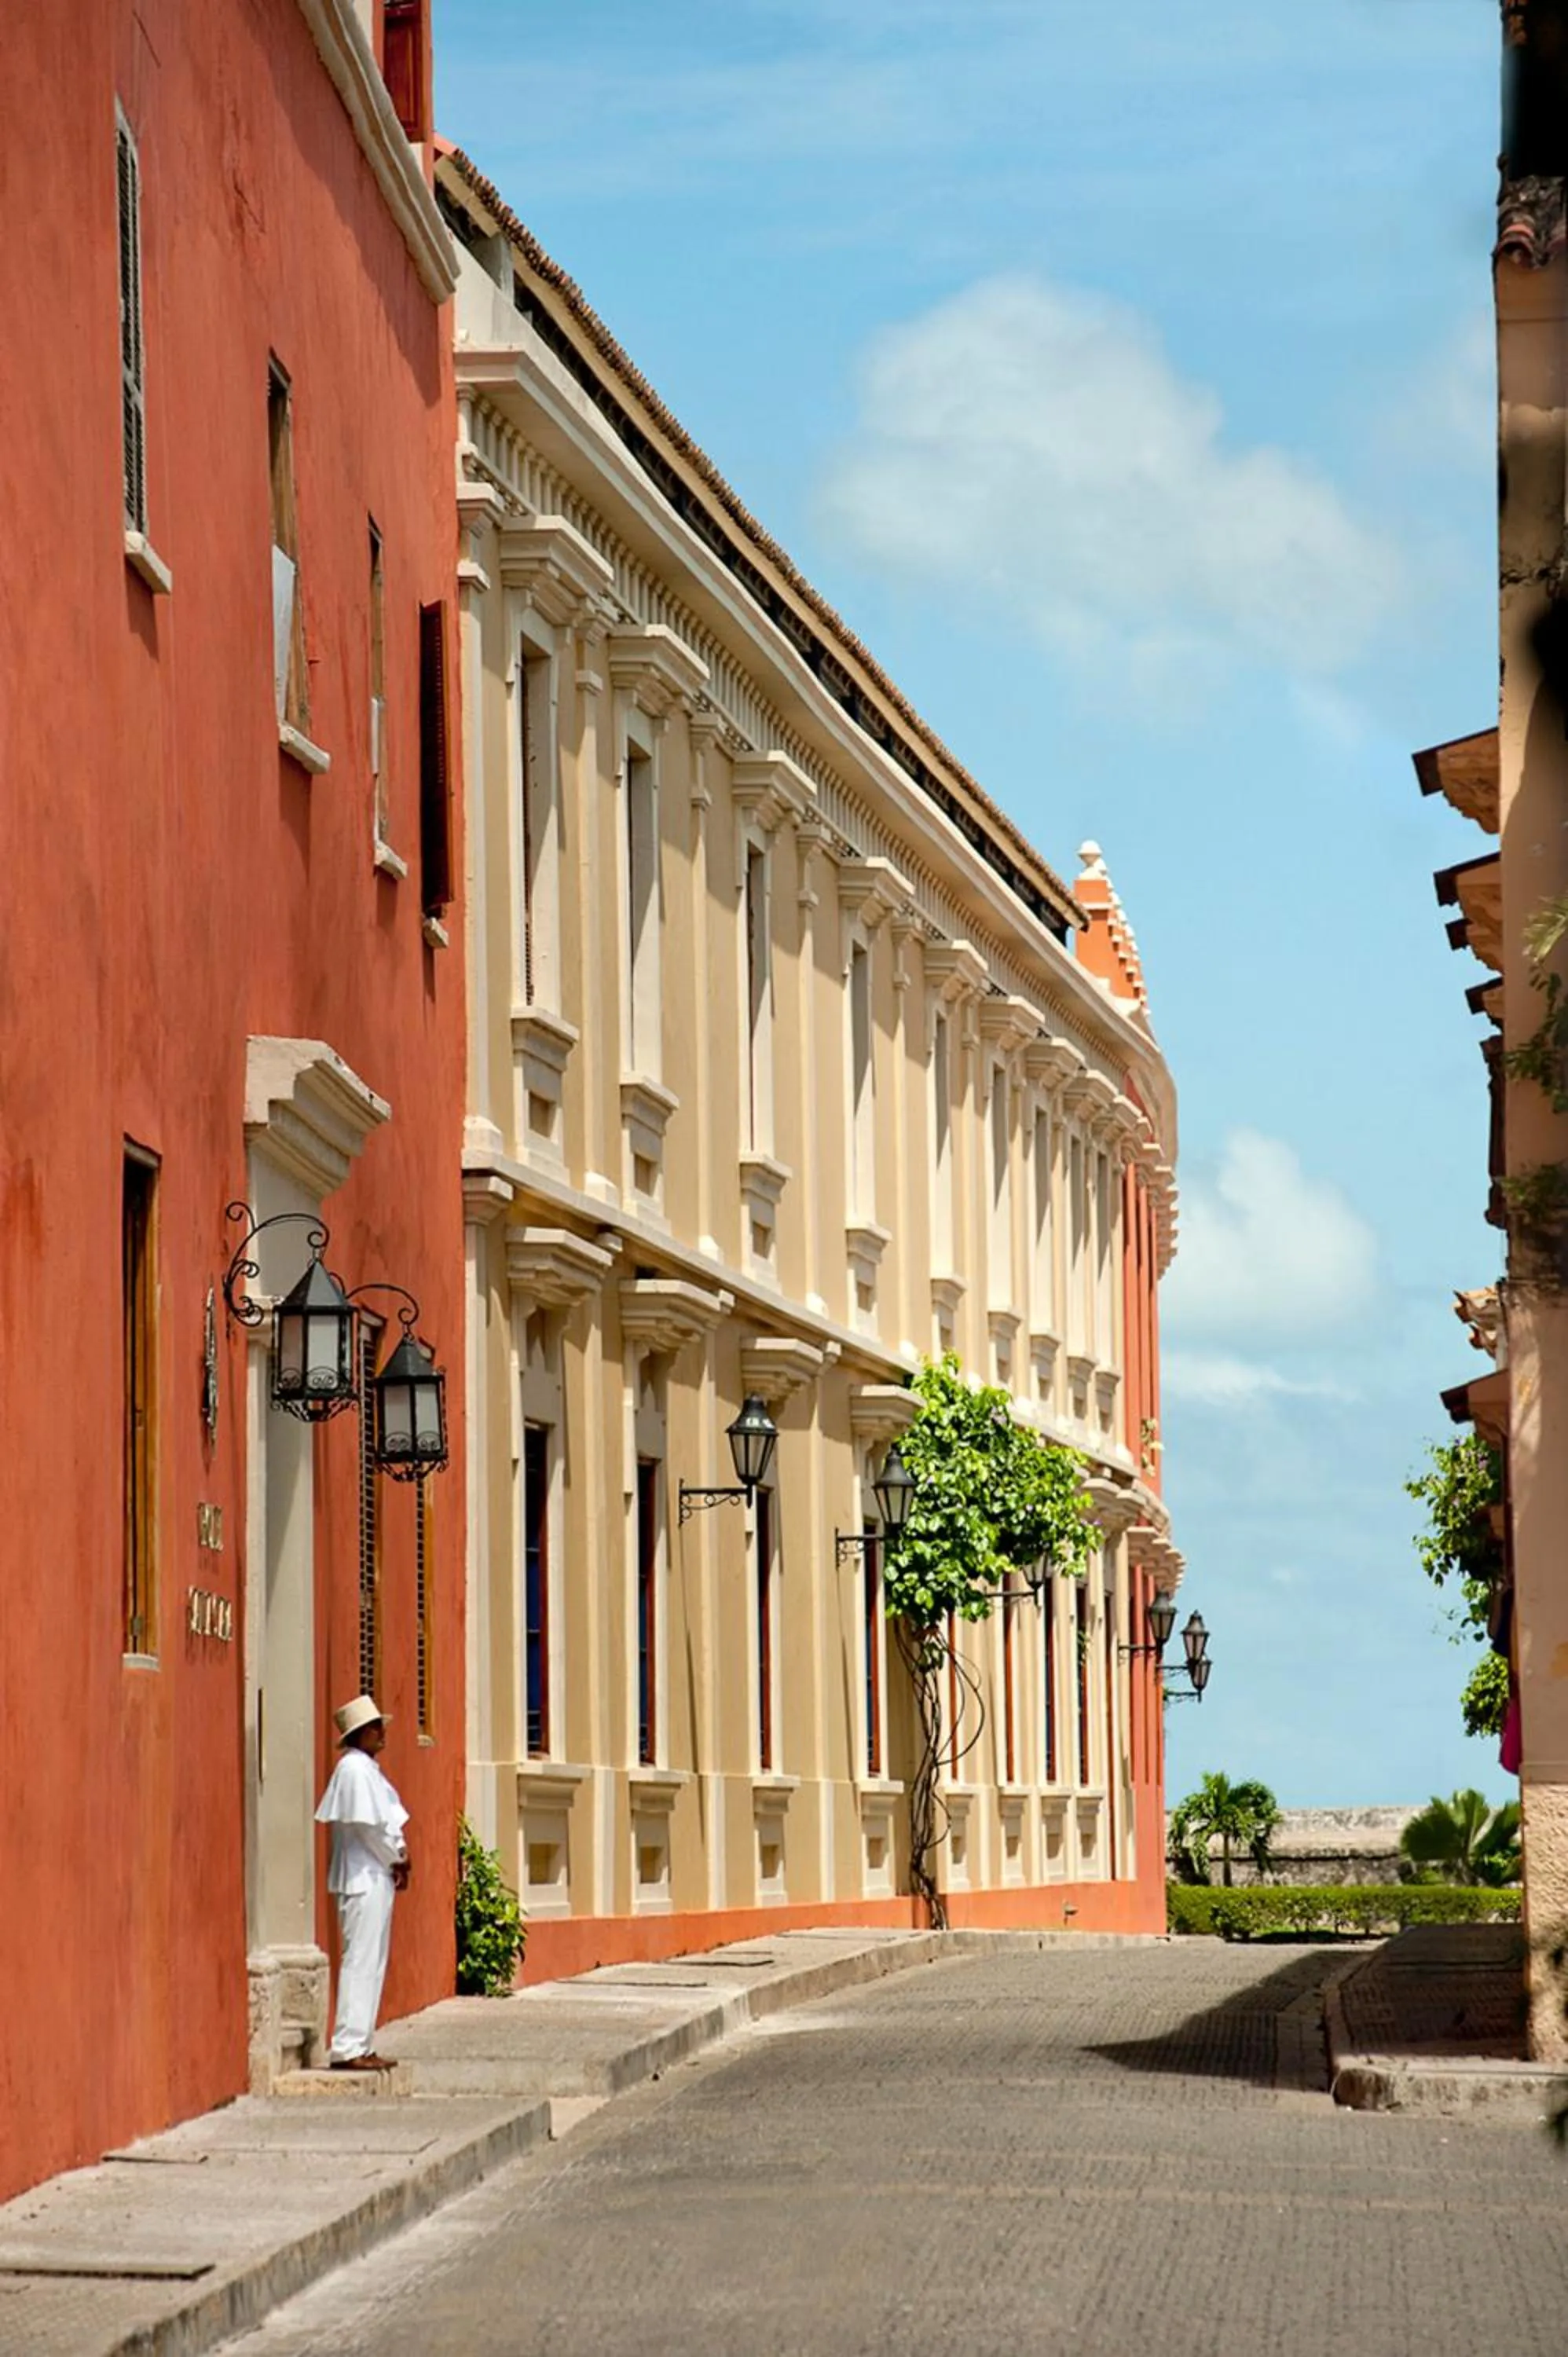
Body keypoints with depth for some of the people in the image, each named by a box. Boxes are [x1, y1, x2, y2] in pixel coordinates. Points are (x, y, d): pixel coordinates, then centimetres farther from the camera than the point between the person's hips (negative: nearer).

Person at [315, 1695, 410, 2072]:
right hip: (363, 1880, -10)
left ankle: (361, 2045, 17)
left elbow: (388, 1819, 19)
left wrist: (398, 1857, 3)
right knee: (361, 1961, -10)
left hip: (377, 1878, 10)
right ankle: (348, 2048, -10)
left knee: (372, 1964, 12)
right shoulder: (354, 1769, -14)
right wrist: (395, 1860, -8)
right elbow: (365, 1824, -19)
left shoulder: (368, 1768, 16)